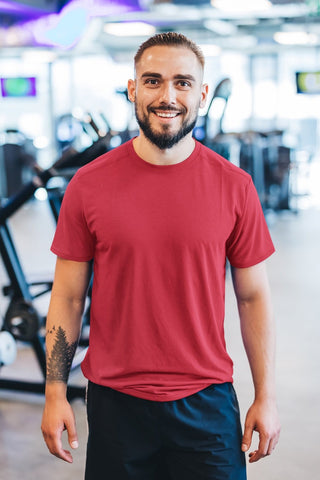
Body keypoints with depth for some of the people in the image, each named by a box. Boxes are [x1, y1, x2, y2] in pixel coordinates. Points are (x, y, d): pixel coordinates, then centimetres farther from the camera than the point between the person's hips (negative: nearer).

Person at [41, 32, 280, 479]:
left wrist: (266, 396, 2)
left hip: (208, 403, 0)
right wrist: (55, 394, -1)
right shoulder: (88, 185, -5)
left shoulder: (234, 186, -4)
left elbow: (253, 296, 1)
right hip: (114, 402, 0)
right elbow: (67, 296, 0)